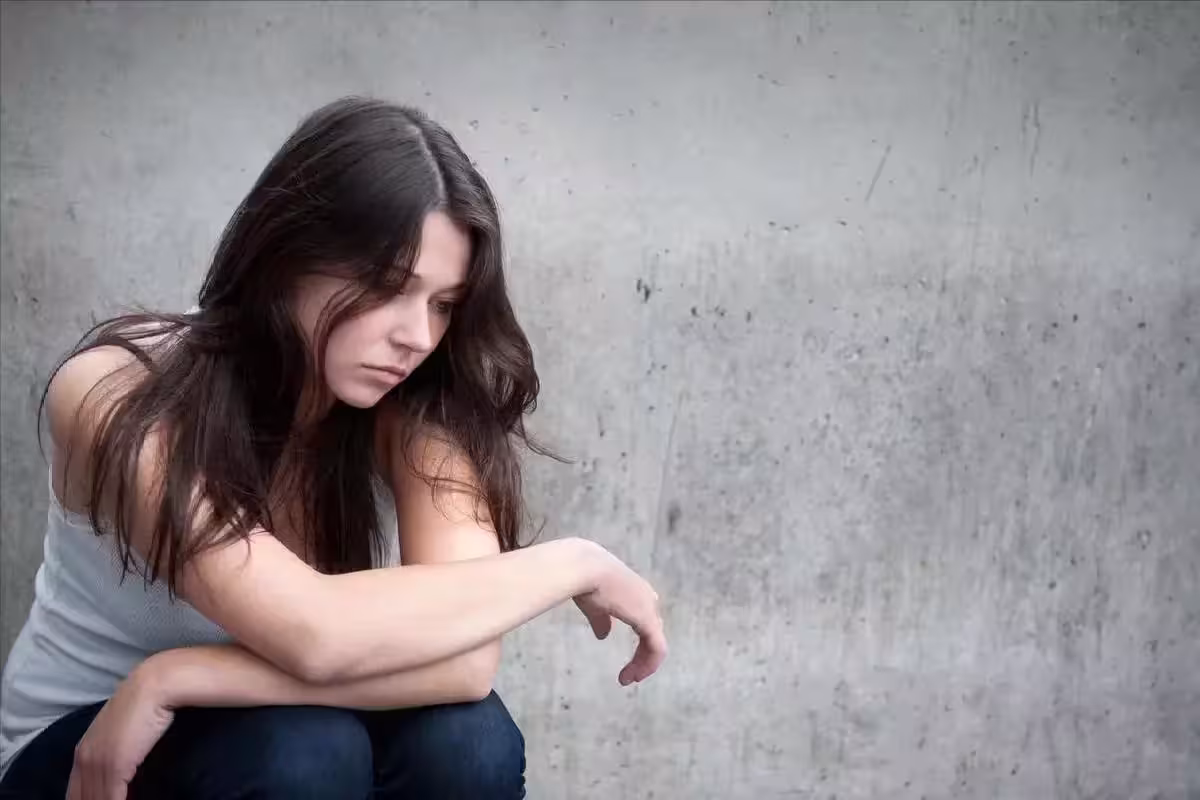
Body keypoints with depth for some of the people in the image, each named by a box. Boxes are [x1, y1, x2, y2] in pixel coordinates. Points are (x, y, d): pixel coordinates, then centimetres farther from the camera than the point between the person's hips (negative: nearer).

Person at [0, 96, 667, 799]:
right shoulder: (115, 394, -27)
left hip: (297, 731, 3)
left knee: (463, 739, -27)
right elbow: (312, 635, -40)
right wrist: (574, 563, -29)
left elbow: (466, 660, -30)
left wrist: (177, 677, -33)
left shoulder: (415, 402, -17)